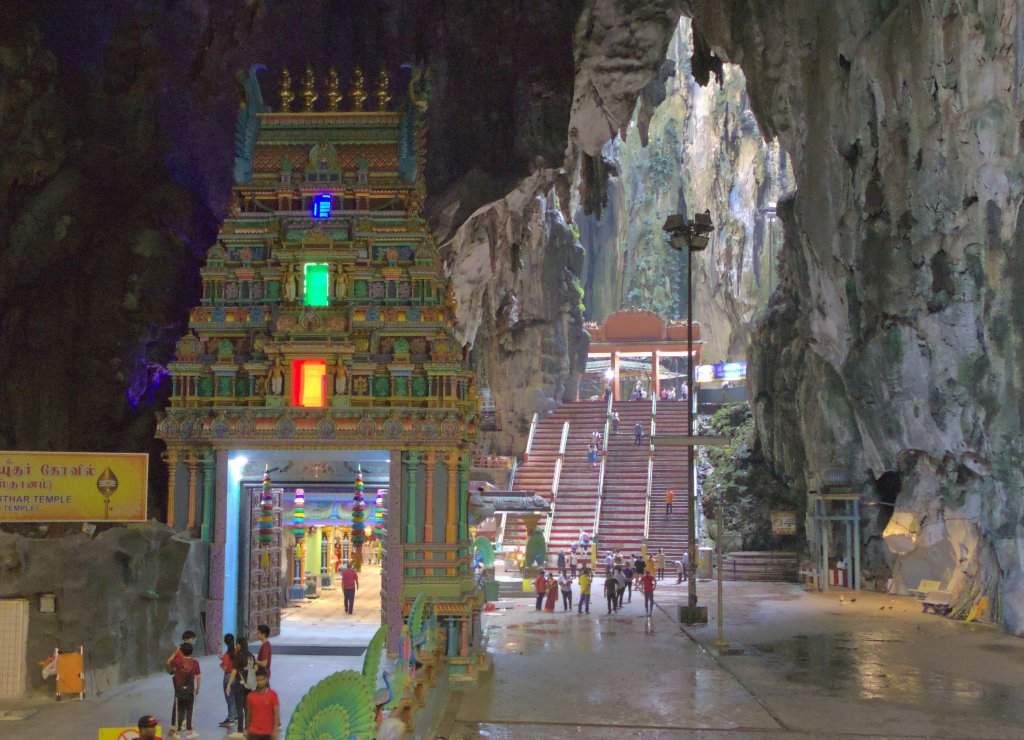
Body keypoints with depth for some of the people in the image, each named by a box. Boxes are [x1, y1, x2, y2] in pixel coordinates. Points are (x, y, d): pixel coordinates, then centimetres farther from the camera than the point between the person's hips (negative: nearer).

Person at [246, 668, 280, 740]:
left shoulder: (273, 695, -7)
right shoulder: (251, 695, -1)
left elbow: (276, 713, -7)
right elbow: (249, 713, 8)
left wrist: (276, 729, -14)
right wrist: (247, 730, 11)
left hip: (268, 732, -1)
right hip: (254, 732, 1)